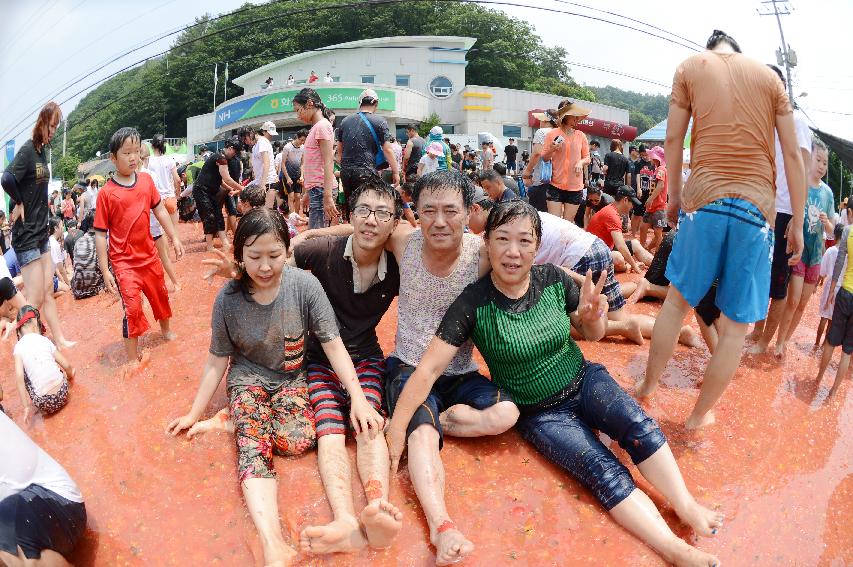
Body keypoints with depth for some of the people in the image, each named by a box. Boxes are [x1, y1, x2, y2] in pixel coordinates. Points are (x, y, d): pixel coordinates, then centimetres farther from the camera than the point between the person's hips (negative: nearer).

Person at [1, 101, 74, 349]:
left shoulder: (43, 150, 8)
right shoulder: (27, 150, -17)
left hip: (41, 231, 8)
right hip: (26, 235, -8)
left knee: (48, 292, 16)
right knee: (35, 300, -3)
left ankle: (60, 340, 26)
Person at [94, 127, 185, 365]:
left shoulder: (146, 180, -2)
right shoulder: (106, 193, -14)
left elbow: (160, 210, 10)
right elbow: (100, 234, -11)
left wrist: (174, 238, 10)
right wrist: (105, 271, -12)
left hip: (149, 255, 5)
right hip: (124, 262, -5)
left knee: (160, 295, 22)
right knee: (132, 308, -8)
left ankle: (166, 330, 50)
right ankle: (133, 359, 7)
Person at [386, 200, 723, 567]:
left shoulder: (554, 279, -8)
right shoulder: (473, 303, -18)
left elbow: (592, 335, 7)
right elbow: (429, 369, -18)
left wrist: (593, 318, -17)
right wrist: (396, 430, -21)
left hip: (584, 381, 3)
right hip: (539, 413, -3)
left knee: (638, 426, -25)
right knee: (603, 469, -23)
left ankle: (687, 506, -16)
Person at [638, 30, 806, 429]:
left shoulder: (690, 66, 12)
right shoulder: (769, 76, 14)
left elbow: (673, 139, 6)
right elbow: (792, 154, 8)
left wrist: (674, 197, 16)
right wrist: (797, 222, 11)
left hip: (704, 199, 0)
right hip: (757, 206, 0)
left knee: (677, 300, 16)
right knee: (737, 325, 8)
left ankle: (647, 386, 26)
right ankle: (699, 415, 17)